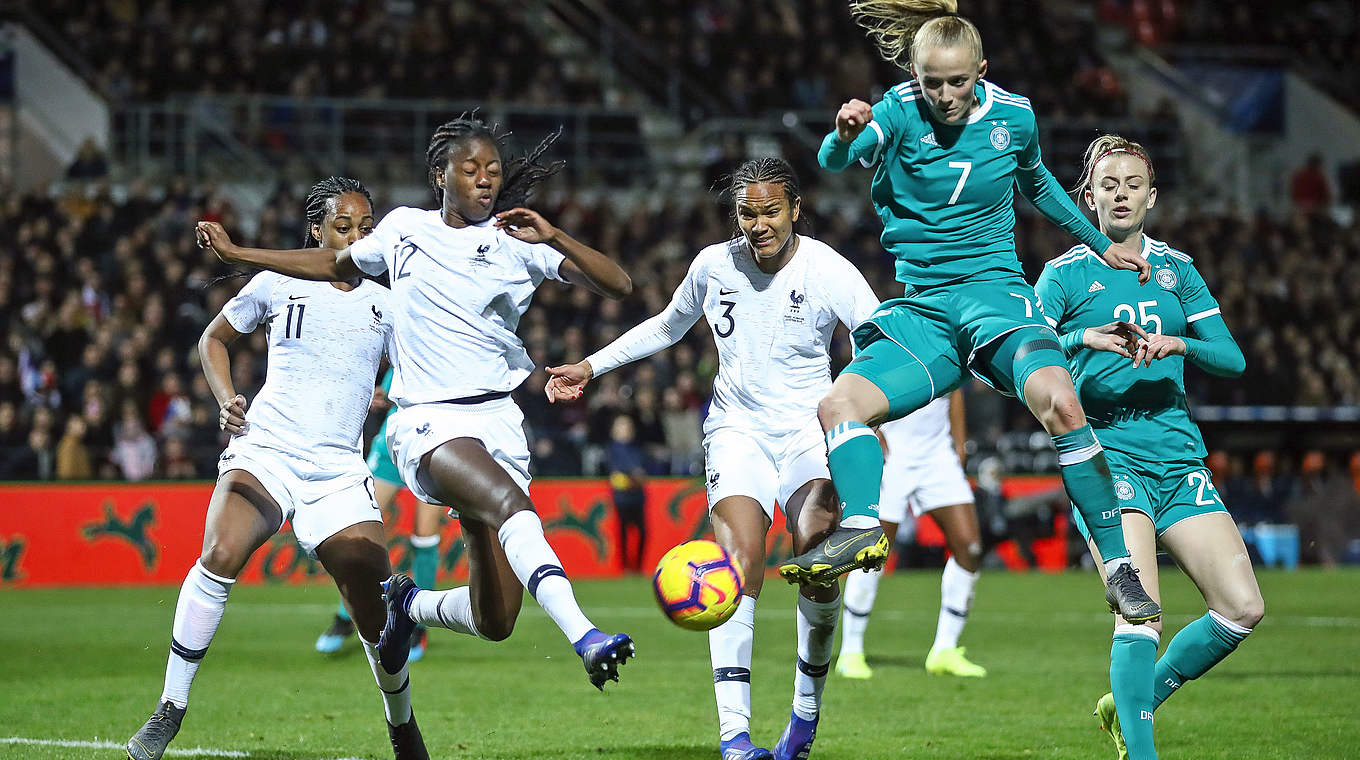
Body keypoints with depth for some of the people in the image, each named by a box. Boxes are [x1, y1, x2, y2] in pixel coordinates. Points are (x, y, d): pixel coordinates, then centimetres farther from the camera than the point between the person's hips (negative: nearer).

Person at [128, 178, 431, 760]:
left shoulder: (385, 305, 10)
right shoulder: (278, 284, 6)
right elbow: (213, 339, 20)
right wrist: (227, 401, 3)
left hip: (338, 471, 2)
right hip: (265, 449, -2)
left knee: (375, 610, -7)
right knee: (221, 554, -30)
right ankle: (169, 712, -19)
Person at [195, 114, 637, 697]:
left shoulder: (516, 241, 5)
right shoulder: (403, 228, 9)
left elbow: (618, 286, -4)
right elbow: (336, 264, 29)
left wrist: (552, 237, -18)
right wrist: (238, 254, 29)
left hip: (498, 419, 2)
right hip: (429, 420, -2)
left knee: (495, 623, -3)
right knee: (511, 504, -35)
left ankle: (410, 604, 30)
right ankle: (584, 637, -51)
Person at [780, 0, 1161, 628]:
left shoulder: (1013, 116, 2)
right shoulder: (902, 110, -5)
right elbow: (833, 161, -25)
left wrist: (1102, 245, 26)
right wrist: (844, 136, -49)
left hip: (994, 290, -2)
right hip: (920, 310, 2)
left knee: (1060, 403, -29)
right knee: (839, 404, -20)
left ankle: (1118, 565, -26)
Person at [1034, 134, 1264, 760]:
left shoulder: (1175, 268, 15)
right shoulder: (1066, 274, 4)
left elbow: (1232, 358, 8)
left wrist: (1177, 344, -12)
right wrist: (1082, 338, -23)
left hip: (1179, 459, 5)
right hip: (1105, 455, -5)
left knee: (1242, 608, -6)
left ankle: (1131, 703, 13)